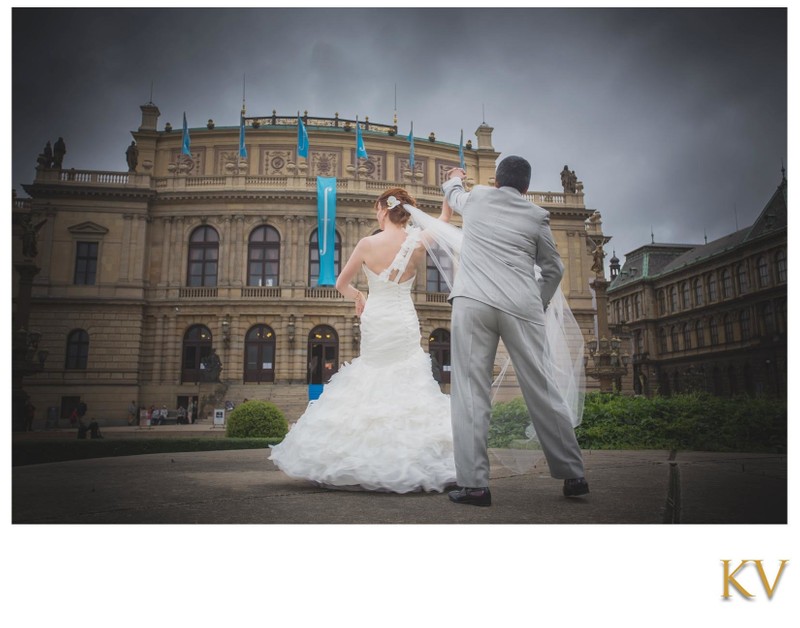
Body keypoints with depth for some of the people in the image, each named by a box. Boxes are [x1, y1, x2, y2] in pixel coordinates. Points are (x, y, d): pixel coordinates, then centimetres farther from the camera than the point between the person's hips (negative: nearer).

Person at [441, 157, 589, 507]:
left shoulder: (476, 198, 17)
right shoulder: (536, 216, 15)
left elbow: (451, 193, 41)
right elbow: (553, 269, 20)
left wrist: (455, 178, 63)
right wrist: (540, 304, 33)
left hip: (473, 301, -1)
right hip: (521, 306, 1)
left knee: (470, 390, -3)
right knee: (541, 390, 6)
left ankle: (474, 483, -8)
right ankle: (573, 476, 16)